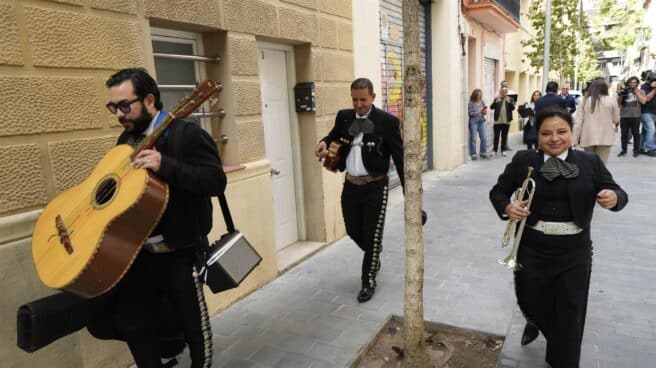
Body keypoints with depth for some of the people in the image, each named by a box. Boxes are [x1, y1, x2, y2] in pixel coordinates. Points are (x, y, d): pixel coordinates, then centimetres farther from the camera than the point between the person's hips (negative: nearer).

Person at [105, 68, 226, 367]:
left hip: (180, 250, -6)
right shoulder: (127, 139, 10)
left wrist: (165, 165, -33)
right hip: (139, 250, 7)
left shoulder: (187, 134, -14)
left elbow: (217, 182, -24)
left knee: (194, 322, 7)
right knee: (129, 321, 12)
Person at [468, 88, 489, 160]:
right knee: (473, 139, -2)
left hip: (481, 122, 5)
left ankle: (483, 153, 15)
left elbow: (484, 111, 16)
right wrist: (479, 111, -15)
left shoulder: (482, 102, 8)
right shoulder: (471, 103, -8)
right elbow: (471, 114, -11)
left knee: (484, 138, 2)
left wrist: (484, 112, -5)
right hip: (473, 122, -5)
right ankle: (473, 154, 6)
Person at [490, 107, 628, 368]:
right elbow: (498, 190, 3)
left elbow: (616, 192, 0)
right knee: (530, 301, 14)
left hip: (574, 250, 0)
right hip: (532, 246, 0)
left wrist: (614, 198, -24)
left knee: (569, 313, 9)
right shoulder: (523, 161, -4)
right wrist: (507, 208, -18)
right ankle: (536, 322, 51)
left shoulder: (590, 163, -2)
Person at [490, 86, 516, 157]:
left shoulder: (510, 99, 9)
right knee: (496, 136, 0)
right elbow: (491, 107, -5)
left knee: (504, 136, 6)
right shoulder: (496, 99, 7)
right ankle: (495, 151, 7)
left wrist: (509, 102, -25)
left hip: (506, 121, 1)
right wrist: (496, 101, -23)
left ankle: (503, 151, 13)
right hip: (497, 121, -1)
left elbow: (513, 108, -5)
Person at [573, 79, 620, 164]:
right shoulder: (611, 99, -4)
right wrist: (616, 126, 28)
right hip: (604, 137, -2)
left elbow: (578, 121, -2)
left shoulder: (585, 100, 0)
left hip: (588, 138, 2)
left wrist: (574, 139, 2)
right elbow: (616, 119, 5)